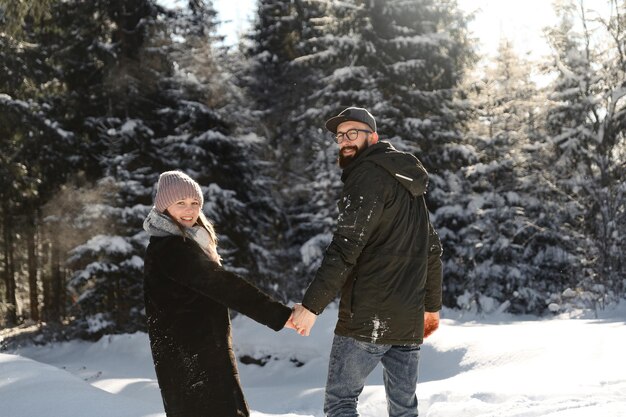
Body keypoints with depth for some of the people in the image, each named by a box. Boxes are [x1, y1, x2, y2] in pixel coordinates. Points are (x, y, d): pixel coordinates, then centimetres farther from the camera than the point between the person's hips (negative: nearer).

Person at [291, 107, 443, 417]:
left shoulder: (368, 175, -9)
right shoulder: (408, 182, 17)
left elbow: (345, 248, -19)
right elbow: (432, 249, 20)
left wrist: (311, 305, -19)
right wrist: (432, 305, 27)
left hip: (367, 319, -8)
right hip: (409, 321, 8)